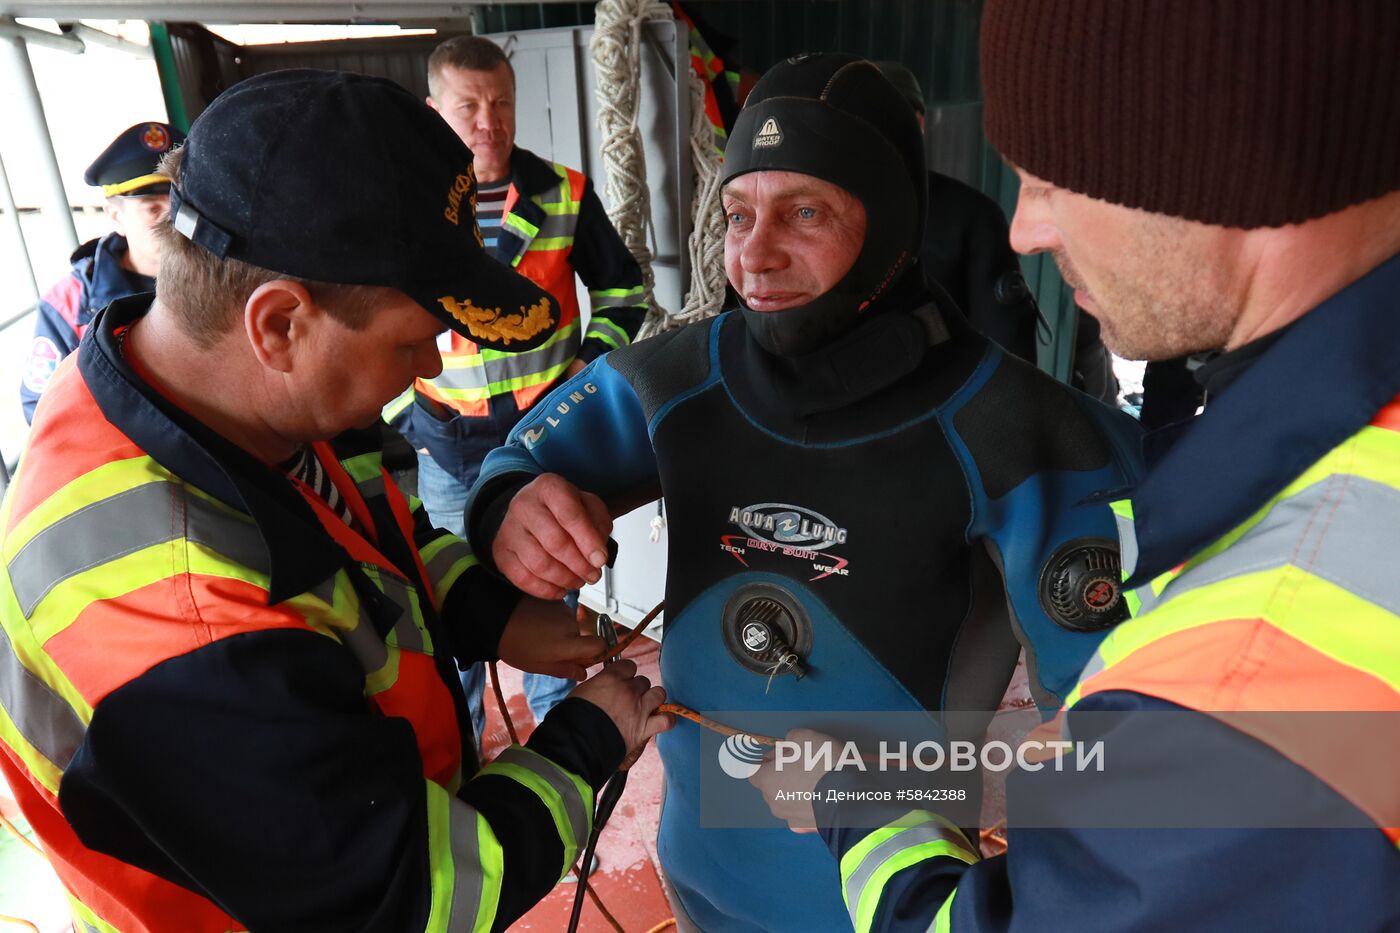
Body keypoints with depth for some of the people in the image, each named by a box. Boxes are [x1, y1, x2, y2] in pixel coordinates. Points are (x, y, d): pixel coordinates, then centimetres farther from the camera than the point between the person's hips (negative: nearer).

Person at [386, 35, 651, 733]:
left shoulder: (565, 195, -1)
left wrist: (593, 360, -5)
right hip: (446, 442, 0)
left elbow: (622, 288, 9)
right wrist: (405, 412, -4)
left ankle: (555, 716, 38)